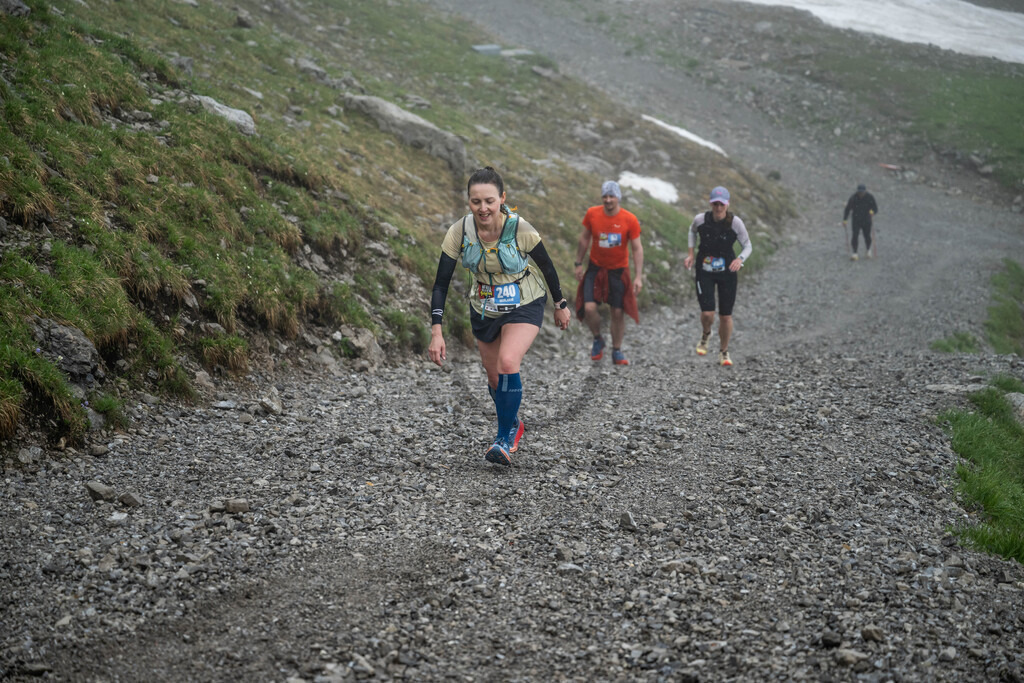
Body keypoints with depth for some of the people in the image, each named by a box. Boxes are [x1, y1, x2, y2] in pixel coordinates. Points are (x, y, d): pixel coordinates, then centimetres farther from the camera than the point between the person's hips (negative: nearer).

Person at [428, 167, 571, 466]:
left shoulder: (521, 230, -26)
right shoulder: (459, 233, -21)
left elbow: (547, 266, -8)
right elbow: (441, 283, -17)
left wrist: (560, 304, 4)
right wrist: (436, 332, -25)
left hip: (524, 306, -3)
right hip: (484, 309, 3)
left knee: (507, 363, -26)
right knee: (493, 376, 13)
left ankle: (505, 436, -9)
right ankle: (513, 424, 43)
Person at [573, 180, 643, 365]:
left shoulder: (630, 220, -13)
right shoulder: (592, 214, -8)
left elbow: (637, 248, -8)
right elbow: (584, 239, 6)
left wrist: (638, 276, -12)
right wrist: (579, 263, 8)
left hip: (618, 270, -1)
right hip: (595, 268, 1)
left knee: (618, 312, 3)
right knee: (589, 308, -14)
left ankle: (617, 351, 21)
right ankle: (598, 339, 15)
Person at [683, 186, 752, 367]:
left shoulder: (735, 222, -14)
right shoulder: (700, 219, -11)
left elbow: (748, 246, -5)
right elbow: (692, 231, 13)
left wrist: (740, 259, -25)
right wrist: (691, 253, 3)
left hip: (727, 272, 0)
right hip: (705, 272, 0)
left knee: (726, 316, 4)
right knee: (707, 314, -15)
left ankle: (724, 352, 27)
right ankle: (705, 335, 22)